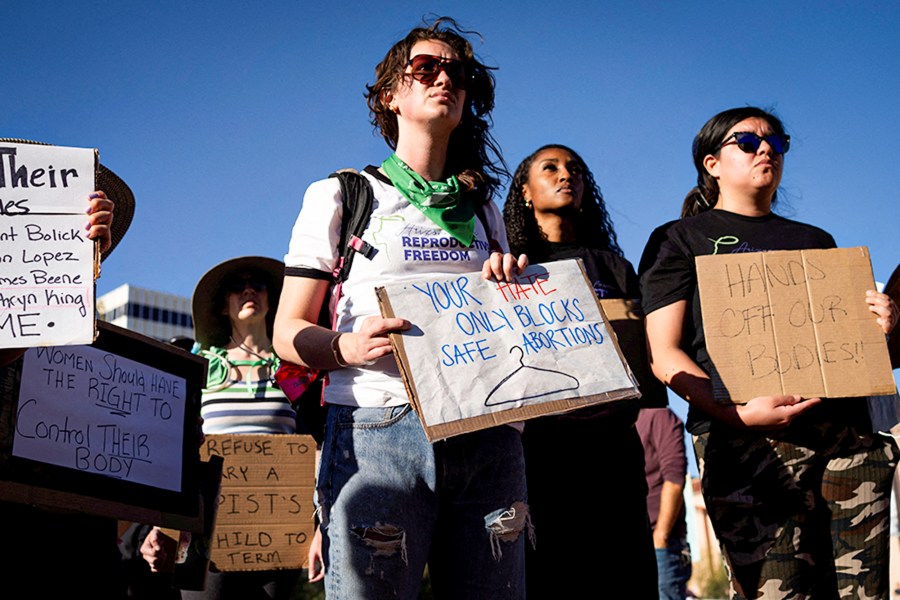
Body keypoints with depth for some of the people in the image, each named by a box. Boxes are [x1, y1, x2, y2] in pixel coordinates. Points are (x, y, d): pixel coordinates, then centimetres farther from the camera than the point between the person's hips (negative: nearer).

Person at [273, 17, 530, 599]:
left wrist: (515, 285, 2)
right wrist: (346, 346, -17)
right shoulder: (341, 196, 12)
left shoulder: (483, 211, 23)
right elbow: (288, 332, 6)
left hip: (486, 436, 4)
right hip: (379, 427, -3)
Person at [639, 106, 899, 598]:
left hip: (846, 431, 4)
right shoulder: (679, 239, 14)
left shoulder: (815, 241, 28)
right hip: (746, 435, -4)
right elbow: (663, 354, 2)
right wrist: (735, 411, -14)